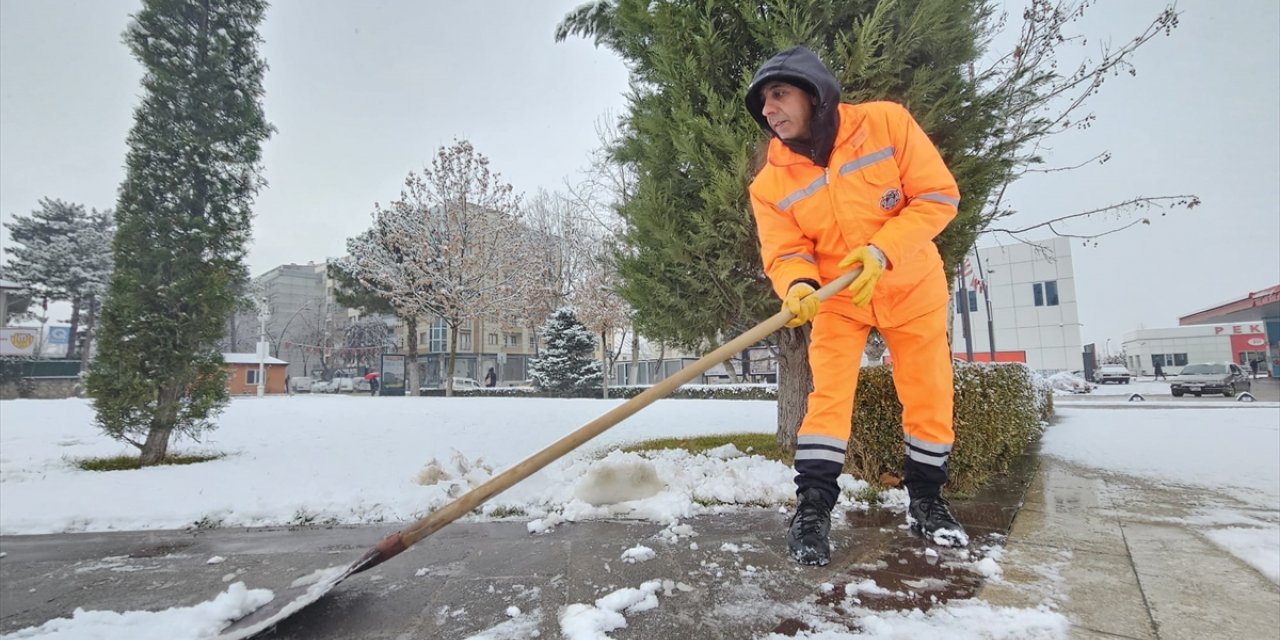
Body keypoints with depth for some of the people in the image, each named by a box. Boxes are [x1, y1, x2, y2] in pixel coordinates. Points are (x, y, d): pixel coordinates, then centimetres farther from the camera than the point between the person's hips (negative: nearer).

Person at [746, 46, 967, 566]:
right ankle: (812, 508, -2)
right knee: (829, 395, -12)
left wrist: (882, 250, -27)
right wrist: (798, 286, -35)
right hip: (838, 298, 0)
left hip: (913, 286, 1)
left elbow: (938, 195, -15)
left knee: (930, 397, 6)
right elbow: (786, 252, -12)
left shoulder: (886, 123, -16)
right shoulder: (771, 184, -11)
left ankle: (925, 501, 25)